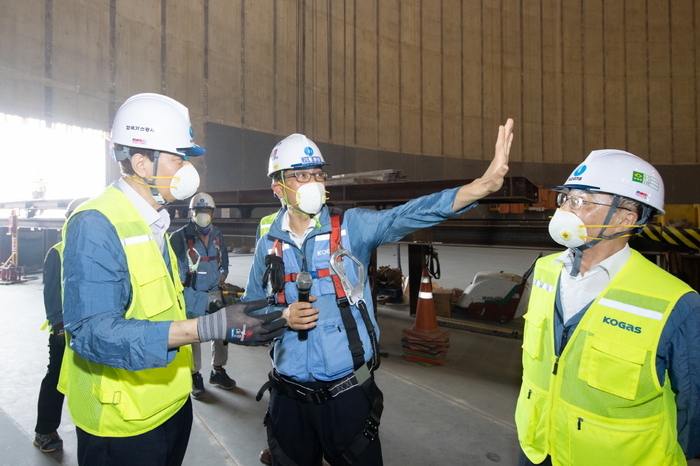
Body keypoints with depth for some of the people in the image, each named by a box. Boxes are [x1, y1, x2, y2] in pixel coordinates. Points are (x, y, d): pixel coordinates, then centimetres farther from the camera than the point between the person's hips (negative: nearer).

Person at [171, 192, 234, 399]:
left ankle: (218, 371, 27)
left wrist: (222, 276, 5)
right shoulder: (180, 236, -10)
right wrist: (181, 286, -8)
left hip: (214, 292, 5)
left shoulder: (217, 234, 6)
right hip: (191, 294, -4)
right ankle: (195, 376, 22)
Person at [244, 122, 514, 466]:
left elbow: (407, 216, -23)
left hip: (348, 394, -2)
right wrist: (283, 316, -12)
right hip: (289, 397, 3)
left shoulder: (350, 227, -9)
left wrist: (483, 185, -35)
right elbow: (249, 308, 9)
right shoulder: (268, 246, 0)